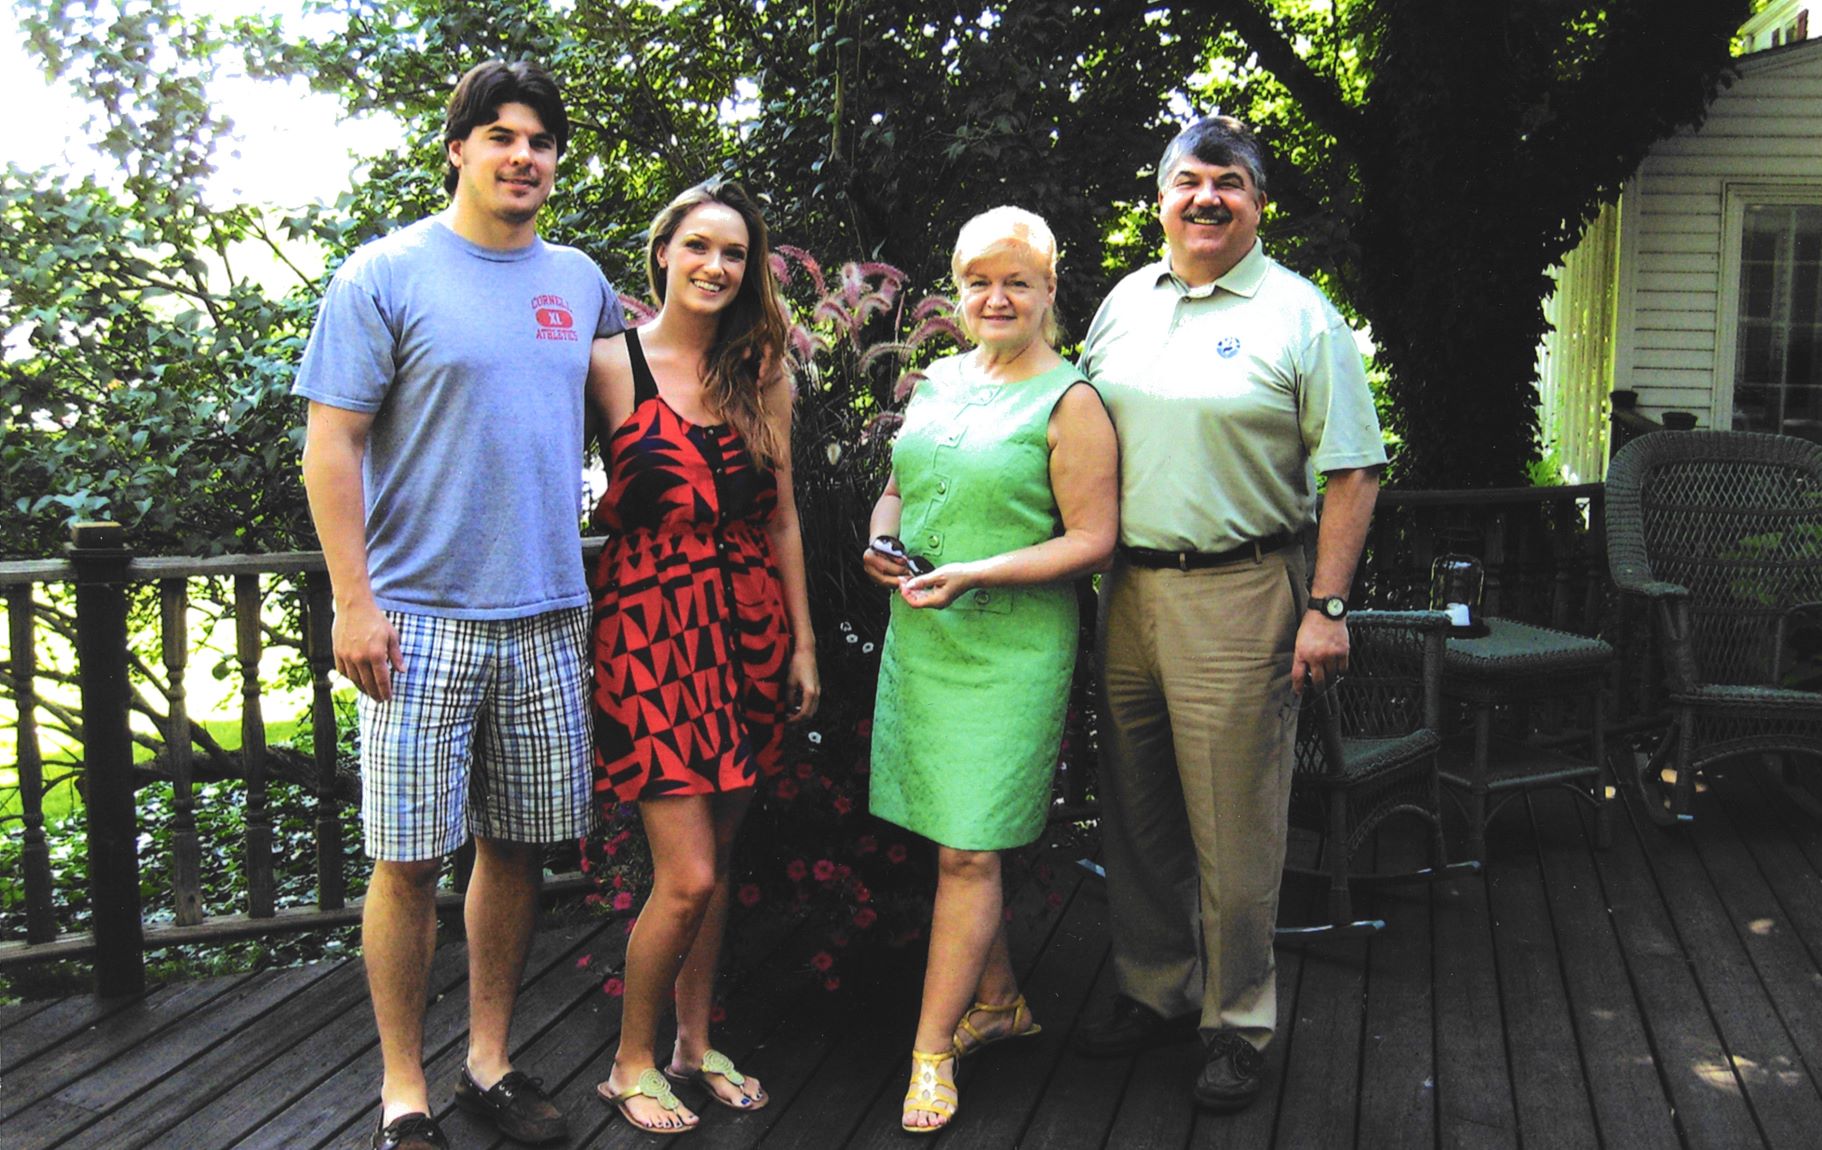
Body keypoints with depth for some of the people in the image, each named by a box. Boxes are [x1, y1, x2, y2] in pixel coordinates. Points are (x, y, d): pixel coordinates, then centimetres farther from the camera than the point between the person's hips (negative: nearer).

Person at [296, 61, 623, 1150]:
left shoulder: (581, 280, 12)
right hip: (423, 618, -4)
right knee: (411, 858, 0)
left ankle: (492, 1060, 26)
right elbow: (333, 443, -6)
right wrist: (354, 602, -12)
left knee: (519, 846, 10)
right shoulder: (389, 273, -3)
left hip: (549, 617, 5)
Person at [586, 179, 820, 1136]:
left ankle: (694, 1042, 30)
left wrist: (803, 641, 11)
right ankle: (631, 1062, 17)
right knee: (687, 874, -6)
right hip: (651, 622, -5)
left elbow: (782, 519, 12)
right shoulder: (611, 364, -3)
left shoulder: (761, 377, 10)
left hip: (749, 623, 5)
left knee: (717, 855, 12)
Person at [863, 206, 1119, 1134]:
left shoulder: (1069, 400, -7)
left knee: (968, 850, -4)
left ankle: (931, 1048, 6)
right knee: (959, 837, 15)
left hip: (1010, 648, -6)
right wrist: (880, 543, 0)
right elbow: (897, 490, 22)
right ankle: (999, 1000, 32)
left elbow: (1092, 539, -11)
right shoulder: (936, 381, 12)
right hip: (919, 637, 7)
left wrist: (974, 575, -20)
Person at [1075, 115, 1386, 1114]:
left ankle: (1238, 1022, 18)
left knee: (1234, 823, 1)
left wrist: (1326, 607, -12)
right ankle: (1154, 993, 31)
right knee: (1137, 812, 14)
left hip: (1239, 592, -5)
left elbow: (1351, 473, -6)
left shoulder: (1298, 315, -3)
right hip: (1127, 587, 5)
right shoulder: (1122, 302, 12)